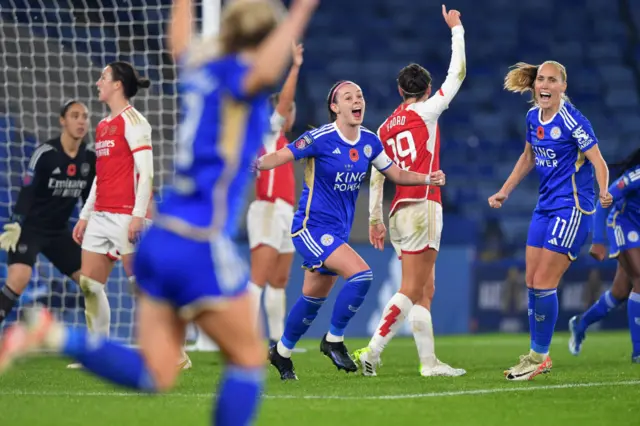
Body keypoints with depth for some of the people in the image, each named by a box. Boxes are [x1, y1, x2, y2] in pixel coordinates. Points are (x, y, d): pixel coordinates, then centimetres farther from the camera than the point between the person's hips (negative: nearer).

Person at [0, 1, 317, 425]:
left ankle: (53, 334, -7)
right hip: (200, 246, -8)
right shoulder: (237, 75, -10)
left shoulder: (199, 64, 12)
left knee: (154, 374, 9)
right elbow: (264, 73, -36)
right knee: (249, 358, 7)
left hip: (160, 238, 8)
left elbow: (179, 39, 37)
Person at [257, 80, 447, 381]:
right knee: (361, 274, -24)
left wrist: (428, 178, -2)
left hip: (339, 232, 7)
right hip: (312, 228, -7)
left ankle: (281, 352, 34)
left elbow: (396, 174, 14)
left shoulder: (369, 141, 4)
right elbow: (279, 157, -17)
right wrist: (256, 163, -38)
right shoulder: (320, 138, -15)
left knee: (314, 299, 15)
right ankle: (334, 340, -7)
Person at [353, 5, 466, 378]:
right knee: (411, 291, -9)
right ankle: (373, 350, -17)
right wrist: (456, 29, 13)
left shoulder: (386, 127, 14)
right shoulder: (426, 112, -3)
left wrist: (374, 218, 18)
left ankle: (429, 362, 3)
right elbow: (457, 74, 3)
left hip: (400, 212, 7)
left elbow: (376, 176, 14)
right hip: (422, 207, -7)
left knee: (425, 292, 7)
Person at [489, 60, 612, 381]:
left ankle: (539, 356, 5)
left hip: (572, 208, -8)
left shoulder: (572, 120, -17)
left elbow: (598, 162, -18)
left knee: (544, 282, -8)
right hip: (545, 206, 8)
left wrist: (604, 192, -36)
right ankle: (539, 356, 18)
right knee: (531, 281, 7)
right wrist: (504, 192, 21)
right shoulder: (533, 117, 5)